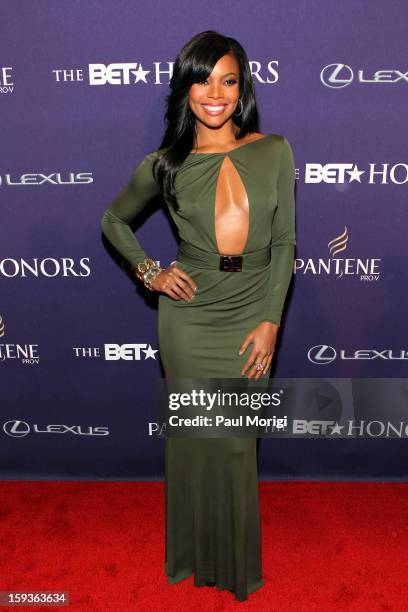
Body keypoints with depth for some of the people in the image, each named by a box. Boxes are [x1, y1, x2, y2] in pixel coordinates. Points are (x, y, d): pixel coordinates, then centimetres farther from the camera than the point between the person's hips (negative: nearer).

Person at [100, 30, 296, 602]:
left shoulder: (273, 151, -1)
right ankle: (198, 554, 38)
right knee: (195, 437, 12)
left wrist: (270, 322, -5)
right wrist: (149, 272, -1)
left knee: (238, 441, 12)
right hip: (190, 316, 0)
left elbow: (284, 243, 0)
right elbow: (113, 221, 13)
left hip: (253, 314, 1)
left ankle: (239, 563, 39)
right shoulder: (165, 164, -2)